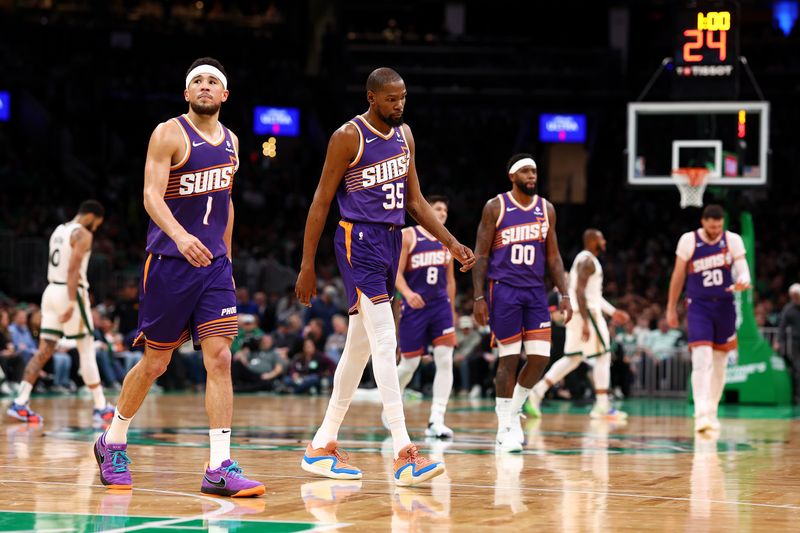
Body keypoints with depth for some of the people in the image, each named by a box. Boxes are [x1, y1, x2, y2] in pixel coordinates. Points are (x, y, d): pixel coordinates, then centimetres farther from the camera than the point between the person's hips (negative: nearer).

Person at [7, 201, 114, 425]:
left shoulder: (59, 230, 17)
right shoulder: (83, 234, -10)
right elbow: (73, 269, -20)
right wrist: (72, 303, -25)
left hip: (51, 289, 8)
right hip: (70, 292, -8)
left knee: (44, 351, 5)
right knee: (87, 351, 0)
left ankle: (20, 403, -5)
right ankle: (101, 407, 5)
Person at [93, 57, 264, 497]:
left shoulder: (230, 142, 11)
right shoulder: (169, 134, -8)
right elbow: (152, 195, -19)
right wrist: (180, 236, -36)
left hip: (213, 263, 5)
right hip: (169, 262, -5)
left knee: (219, 358, -8)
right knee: (155, 363, 4)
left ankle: (220, 468, -11)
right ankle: (113, 442, 27)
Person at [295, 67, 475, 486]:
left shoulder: (404, 135, 11)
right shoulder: (348, 137, -10)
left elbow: (414, 200, 17)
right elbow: (321, 202, -7)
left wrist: (451, 243, 7)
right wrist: (307, 266, -9)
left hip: (391, 242, 8)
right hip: (359, 242, -8)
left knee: (359, 346, 11)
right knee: (385, 341, -17)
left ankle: (322, 446, 19)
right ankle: (403, 454, -22)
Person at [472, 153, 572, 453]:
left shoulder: (546, 209, 9)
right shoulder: (495, 207, -3)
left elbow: (553, 256, 13)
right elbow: (481, 255, -3)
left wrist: (564, 295, 6)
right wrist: (478, 297, -9)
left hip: (535, 291, 4)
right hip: (503, 290, -4)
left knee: (541, 356, -4)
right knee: (509, 357, -5)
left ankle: (514, 409, 19)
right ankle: (505, 428, 4)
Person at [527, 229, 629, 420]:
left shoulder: (586, 260, 20)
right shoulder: (587, 260, -13)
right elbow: (579, 290, -22)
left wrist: (612, 311, 27)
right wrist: (586, 322, -26)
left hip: (579, 313, 10)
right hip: (586, 312, -10)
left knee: (573, 358, 12)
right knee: (603, 356, -4)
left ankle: (538, 391, 4)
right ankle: (602, 406, -3)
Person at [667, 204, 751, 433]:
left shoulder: (733, 240, -2)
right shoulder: (688, 241, -5)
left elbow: (743, 269, -10)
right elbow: (678, 276, 4)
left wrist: (742, 282, -34)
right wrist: (671, 308, 7)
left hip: (724, 305, 3)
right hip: (698, 305, -3)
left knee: (720, 363, 11)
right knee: (702, 360, -17)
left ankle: (712, 412, 26)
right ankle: (701, 414, -24)